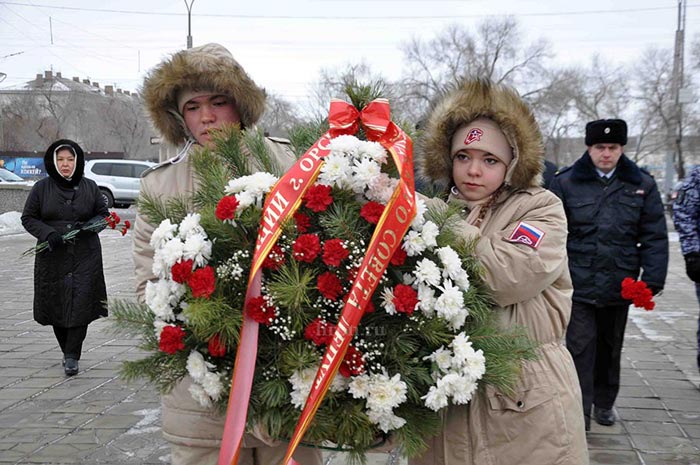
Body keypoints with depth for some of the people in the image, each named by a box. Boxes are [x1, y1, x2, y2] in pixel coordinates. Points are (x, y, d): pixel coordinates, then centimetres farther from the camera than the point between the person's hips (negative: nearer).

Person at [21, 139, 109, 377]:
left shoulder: (90, 187, 6)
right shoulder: (41, 188, 4)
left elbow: (104, 214, 12)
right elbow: (28, 217, 6)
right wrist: (48, 233, -12)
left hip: (85, 256, 0)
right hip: (53, 256, 1)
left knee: (81, 303, -9)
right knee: (56, 305, 5)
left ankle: (72, 357, -4)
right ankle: (69, 352, 25)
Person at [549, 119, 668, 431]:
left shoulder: (642, 185, 3)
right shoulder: (566, 183, -2)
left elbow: (654, 237, 3)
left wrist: (652, 281, -5)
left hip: (620, 285, 3)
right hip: (578, 284, -2)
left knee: (610, 347, 18)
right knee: (580, 348, -4)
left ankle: (604, 403, 37)